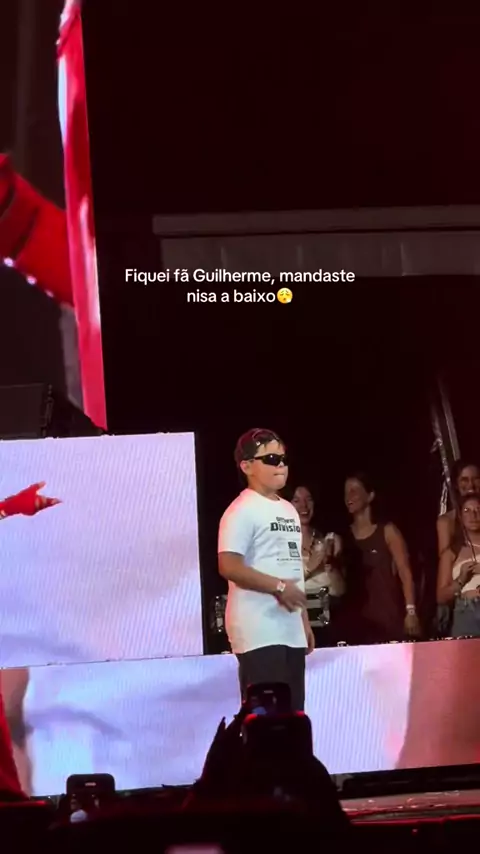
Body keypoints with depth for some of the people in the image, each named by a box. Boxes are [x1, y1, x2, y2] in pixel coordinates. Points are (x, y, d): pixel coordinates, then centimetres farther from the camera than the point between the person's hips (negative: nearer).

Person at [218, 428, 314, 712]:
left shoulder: (289, 511, 17)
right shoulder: (242, 511, -10)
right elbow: (229, 566, -19)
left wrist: (304, 620, 18)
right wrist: (278, 587, -20)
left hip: (290, 630, 9)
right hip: (259, 631, -9)